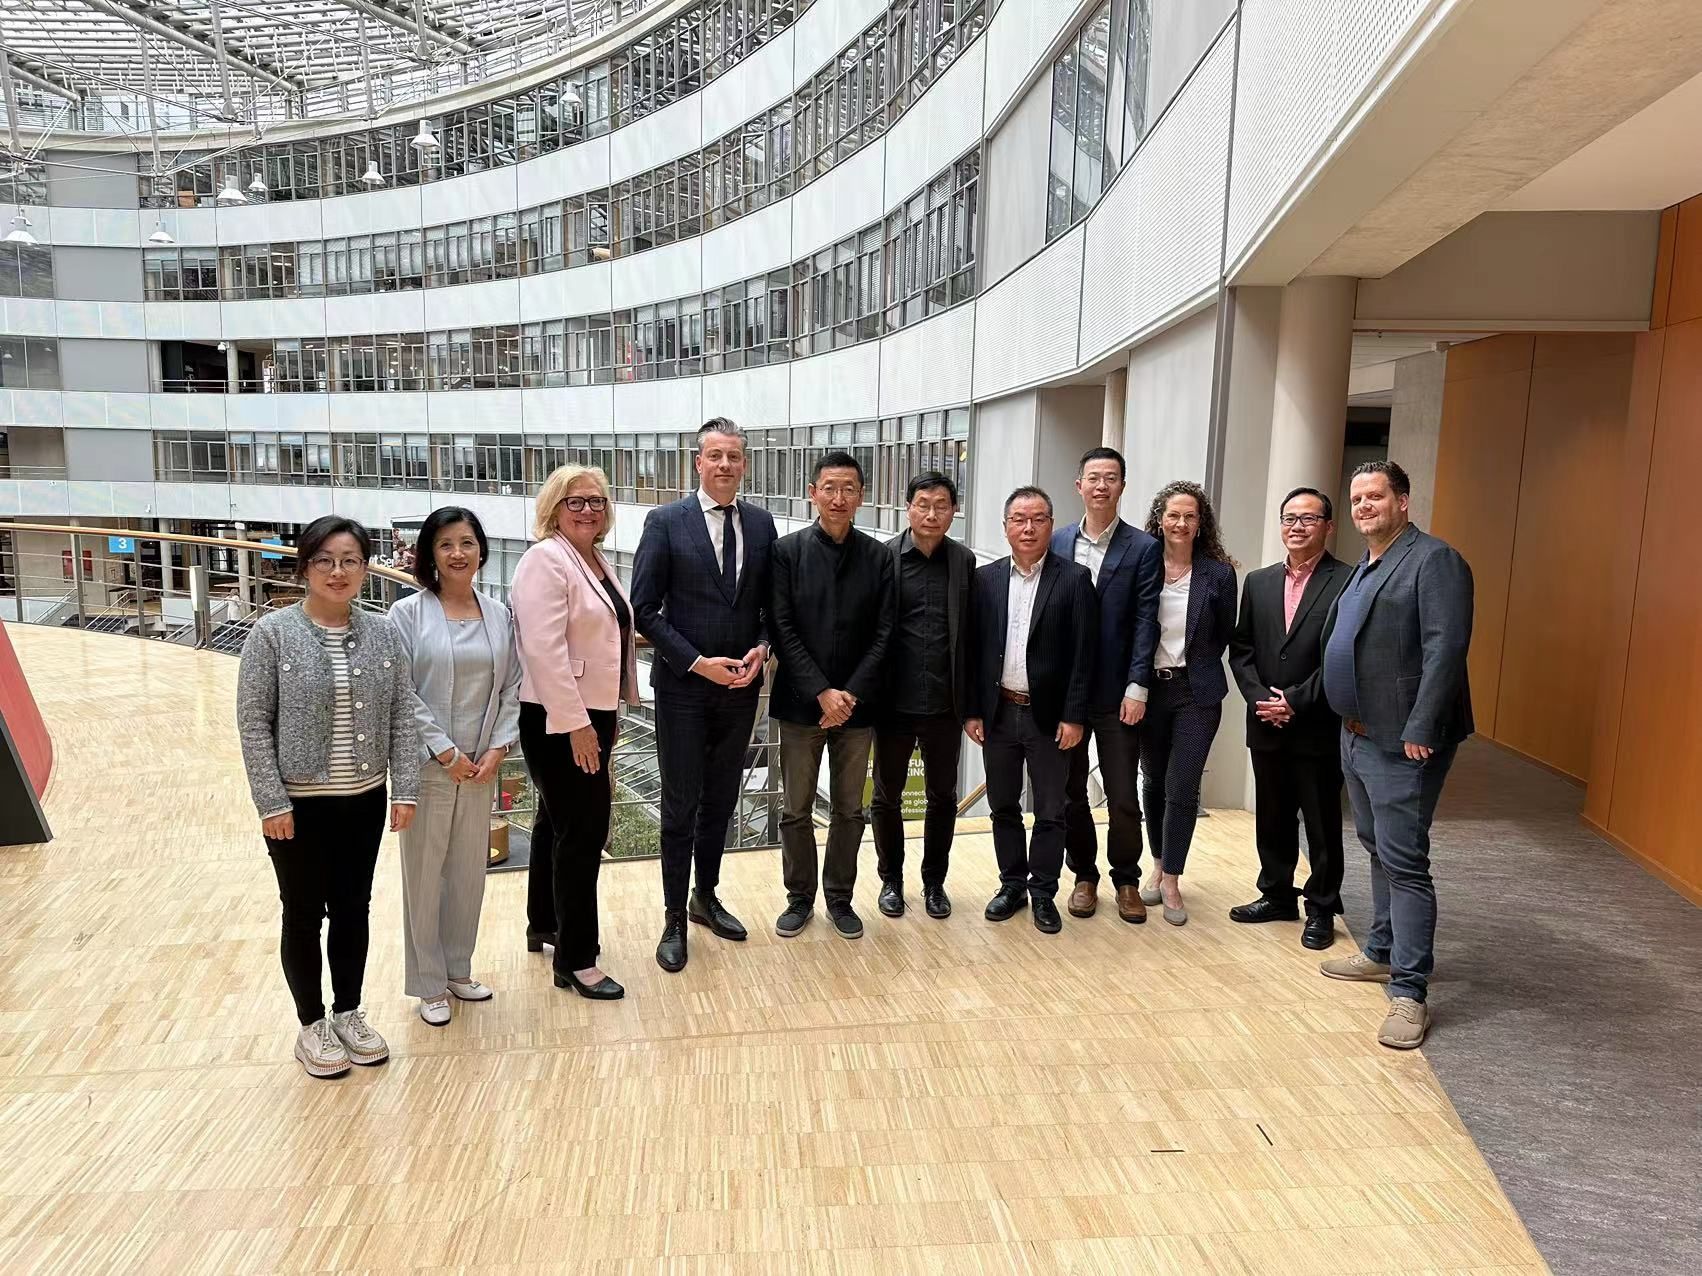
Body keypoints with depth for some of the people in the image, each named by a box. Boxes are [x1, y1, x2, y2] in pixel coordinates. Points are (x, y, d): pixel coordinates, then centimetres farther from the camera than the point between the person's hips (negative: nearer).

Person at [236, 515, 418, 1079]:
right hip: (299, 805, -3)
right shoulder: (273, 634, -9)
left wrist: (405, 789, -3)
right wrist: (272, 802, -13)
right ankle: (312, 1025, 28)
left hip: (364, 801, 3)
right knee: (304, 915, 11)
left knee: (353, 909, 15)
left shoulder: (382, 633, 0)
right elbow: (254, 722, -9)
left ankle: (349, 1013, 33)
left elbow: (401, 716, 2)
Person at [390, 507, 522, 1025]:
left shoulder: (498, 614, 4)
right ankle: (429, 985, 21)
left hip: (481, 766, 4)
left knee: (470, 870, 14)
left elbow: (513, 689, 5)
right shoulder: (409, 613, -7)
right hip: (427, 765, -4)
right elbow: (402, 693, -12)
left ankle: (458, 969, 32)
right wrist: (445, 751, -14)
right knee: (425, 873, 6)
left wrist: (498, 748, -5)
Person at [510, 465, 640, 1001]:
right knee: (584, 831, -5)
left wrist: (605, 715, 18)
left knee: (558, 821, 21)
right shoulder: (546, 560, -16)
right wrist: (576, 724, -24)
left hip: (590, 714, 9)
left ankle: (544, 923, 37)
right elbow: (545, 650, -23)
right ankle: (576, 960, 7)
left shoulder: (595, 560, 12)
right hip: (559, 721, -9)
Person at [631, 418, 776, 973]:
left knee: (721, 800, 16)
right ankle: (674, 919, 19)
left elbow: (770, 602, 11)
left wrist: (761, 649, -7)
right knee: (680, 806, 4)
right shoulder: (666, 522, -7)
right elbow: (645, 609, -9)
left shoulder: (760, 523, 5)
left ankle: (706, 898, 34)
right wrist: (697, 662, -14)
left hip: (741, 687, 4)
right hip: (684, 687, -4)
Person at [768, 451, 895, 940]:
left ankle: (840, 896, 27)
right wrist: (822, 692, -14)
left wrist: (851, 695, -11)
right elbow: (783, 629, -7)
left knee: (850, 809, 12)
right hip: (801, 702, -1)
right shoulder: (787, 550, -4)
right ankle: (800, 896, 26)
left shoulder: (878, 556, 0)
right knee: (796, 809, 9)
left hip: (856, 704, 1)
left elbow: (883, 633, -1)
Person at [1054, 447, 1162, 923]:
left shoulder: (1143, 549, -2)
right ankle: (1084, 876, 28)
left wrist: (1137, 688, -12)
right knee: (1071, 792, 12)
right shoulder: (1056, 543, 4)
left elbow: (1145, 623, -6)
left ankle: (1127, 880, 24)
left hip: (1116, 692, -2)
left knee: (1123, 795, 4)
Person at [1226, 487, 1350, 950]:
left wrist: (1295, 702, -15)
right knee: (1272, 820, 16)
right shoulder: (1258, 582, 9)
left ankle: (1321, 910, 21)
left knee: (1322, 824, 7)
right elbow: (1241, 649, 8)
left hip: (1319, 729, -5)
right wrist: (1260, 699, -6)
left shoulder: (1347, 583, -8)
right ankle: (1276, 896, 31)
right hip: (1267, 727, 5)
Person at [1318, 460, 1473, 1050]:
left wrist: (1419, 731, -23)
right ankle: (1382, 952, 33)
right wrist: (1349, 718, 14)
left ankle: (1408, 991, 2)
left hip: (1401, 743, -9)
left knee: (1404, 862, -5)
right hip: (1357, 735, 9)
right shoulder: (1363, 569, 16)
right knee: (1379, 851, 19)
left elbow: (1445, 650, -20)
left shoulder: (1435, 560, -11)